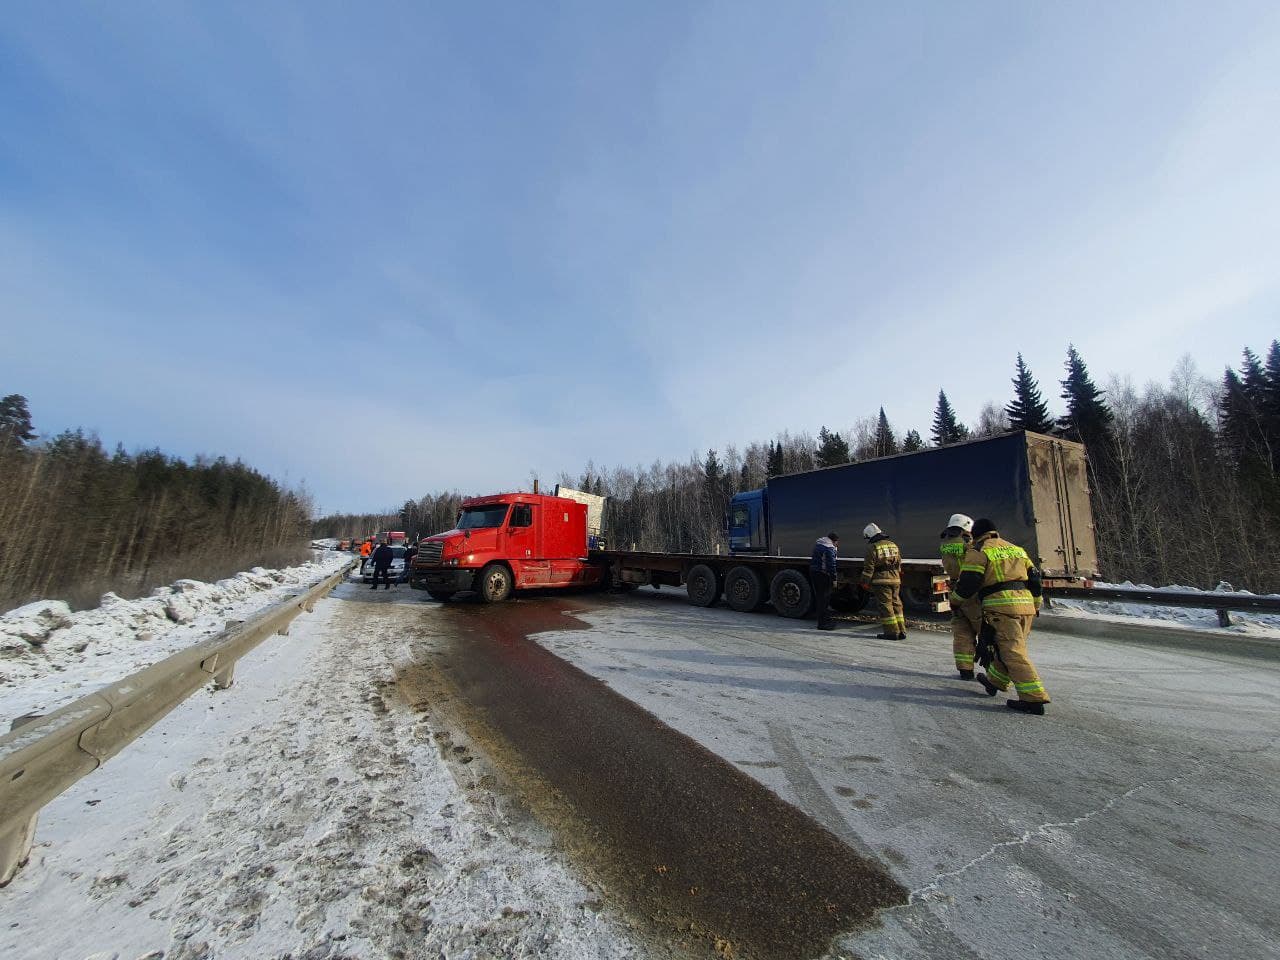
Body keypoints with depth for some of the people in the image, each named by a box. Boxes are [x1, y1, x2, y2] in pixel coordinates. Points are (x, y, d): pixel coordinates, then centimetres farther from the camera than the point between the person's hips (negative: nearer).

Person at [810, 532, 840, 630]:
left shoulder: (818, 543, 14)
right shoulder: (830, 548, -16)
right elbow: (831, 565, -18)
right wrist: (834, 579, -12)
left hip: (813, 571, 9)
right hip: (823, 574, -9)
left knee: (821, 597, 16)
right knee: (824, 599, -3)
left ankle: (826, 619, 26)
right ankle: (822, 623, 0)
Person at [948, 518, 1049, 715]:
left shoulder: (978, 551, -2)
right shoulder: (1017, 549, 20)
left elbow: (968, 582, -7)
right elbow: (1034, 578, 22)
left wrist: (954, 598, 9)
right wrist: (1036, 605, 30)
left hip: (1002, 606, -8)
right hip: (1026, 605, 8)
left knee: (1013, 651, -6)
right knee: (1006, 647, 19)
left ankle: (1034, 699, -9)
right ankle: (994, 681, 33)